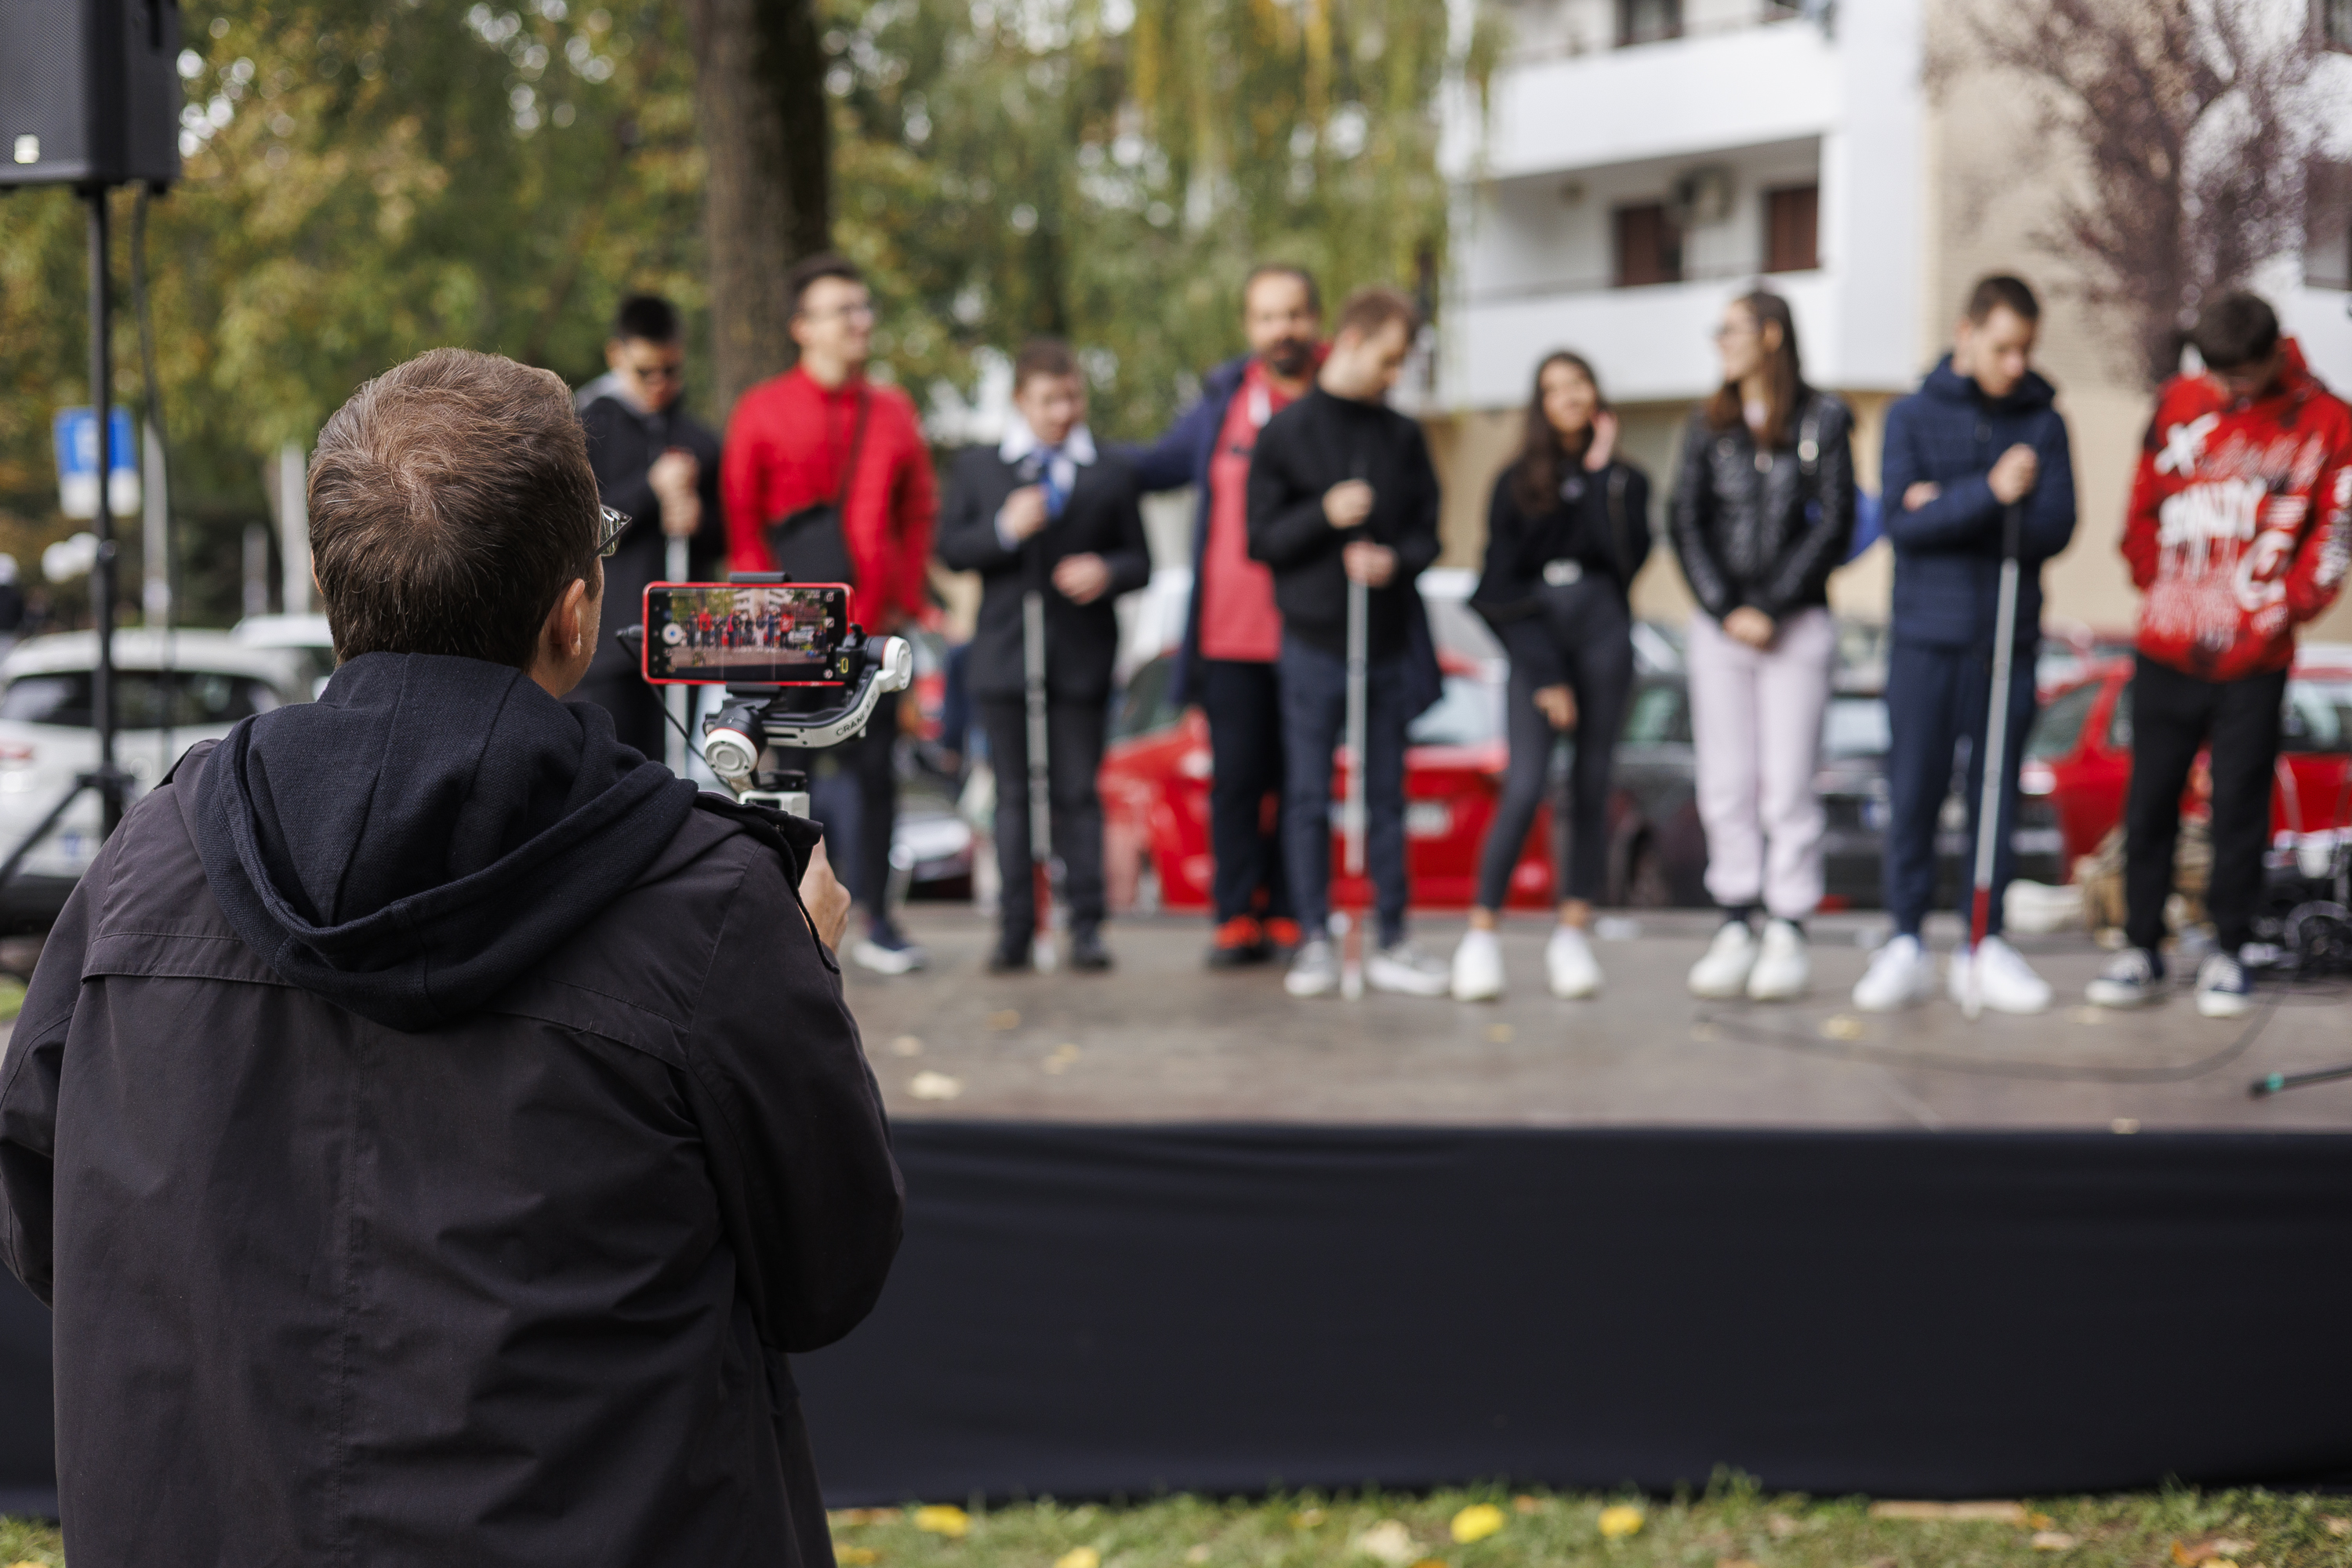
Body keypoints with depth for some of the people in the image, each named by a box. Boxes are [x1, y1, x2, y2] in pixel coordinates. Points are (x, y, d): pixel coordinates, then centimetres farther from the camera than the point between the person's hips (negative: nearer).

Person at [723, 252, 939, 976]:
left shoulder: (893, 413, 12)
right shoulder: (762, 412, 2)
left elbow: (919, 513, 15)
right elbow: (741, 522, 1)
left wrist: (905, 601, 6)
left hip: (874, 630, 3)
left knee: (876, 770, 3)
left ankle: (877, 921, 12)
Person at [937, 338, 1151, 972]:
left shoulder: (1111, 474, 9)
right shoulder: (977, 468, 9)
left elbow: (1139, 560, 8)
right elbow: (950, 549, 3)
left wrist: (1106, 571, -13)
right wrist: (1004, 530, -14)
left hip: (1082, 658, 0)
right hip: (1006, 656, 1)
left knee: (1078, 792, 1)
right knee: (1013, 793, 4)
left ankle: (1086, 925, 4)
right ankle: (1015, 927, 7)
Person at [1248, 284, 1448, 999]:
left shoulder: (1402, 437, 9)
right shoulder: (1285, 433, 0)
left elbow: (1427, 532, 11)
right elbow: (1260, 539, -2)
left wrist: (1396, 559, -10)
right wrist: (1325, 515, -17)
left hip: (1389, 641, 3)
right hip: (1312, 640, -3)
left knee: (1386, 795, 7)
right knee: (1309, 798, 1)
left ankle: (1392, 944, 12)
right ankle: (1314, 941, 9)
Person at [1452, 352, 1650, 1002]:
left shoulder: (1623, 479, 11)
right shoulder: (1518, 484, 7)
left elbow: (1629, 556, -8)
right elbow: (1504, 582, 1)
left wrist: (1601, 473, -4)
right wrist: (1544, 674, -7)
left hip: (1603, 632, 2)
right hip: (1535, 638, -2)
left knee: (1591, 788, 2)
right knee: (1525, 788, -13)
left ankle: (1572, 935, 8)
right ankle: (1481, 935, -10)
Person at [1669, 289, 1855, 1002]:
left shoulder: (1822, 421, 1)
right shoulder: (1708, 424, 10)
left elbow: (1834, 523, -4)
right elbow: (1687, 521, 5)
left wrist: (1771, 609, -10)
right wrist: (1726, 610, -6)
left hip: (1797, 625, -3)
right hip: (1718, 624, 3)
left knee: (1788, 785, -3)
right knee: (1726, 784, 3)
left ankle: (1787, 935, 2)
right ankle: (1735, 930, 9)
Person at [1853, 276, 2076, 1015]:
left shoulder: (2043, 424, 7)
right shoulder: (1912, 416, 3)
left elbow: (2056, 526, -4)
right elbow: (1902, 519, -8)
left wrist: (1950, 509, -12)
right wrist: (1989, 495, -21)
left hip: (2009, 635, 1)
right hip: (1927, 633, -1)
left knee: (1997, 794, 5)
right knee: (1913, 792, 0)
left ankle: (1984, 944, 12)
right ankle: (1905, 944, 7)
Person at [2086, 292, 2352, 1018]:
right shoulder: (2179, 402, 5)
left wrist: (2281, 606, -6)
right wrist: (2157, 585, 7)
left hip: (2255, 659, -2)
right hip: (2167, 650, 2)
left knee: (2240, 806, 2)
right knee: (2150, 799, 6)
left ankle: (2228, 952, 14)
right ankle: (2141, 950, 15)